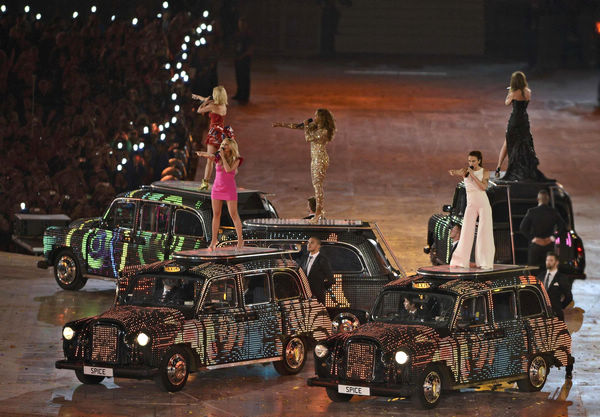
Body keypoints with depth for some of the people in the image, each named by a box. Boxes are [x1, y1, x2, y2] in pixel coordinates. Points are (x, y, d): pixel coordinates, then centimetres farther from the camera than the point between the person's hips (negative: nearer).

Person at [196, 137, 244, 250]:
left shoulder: (236, 160, -6)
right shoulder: (218, 157, 0)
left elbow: (228, 169, -21)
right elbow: (209, 156, -20)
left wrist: (223, 156, -18)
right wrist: (201, 154, -42)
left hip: (230, 190, -3)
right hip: (217, 189, 3)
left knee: (234, 215, -1)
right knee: (216, 215, 6)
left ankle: (240, 239, 11)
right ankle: (214, 240, 13)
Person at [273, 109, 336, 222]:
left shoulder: (324, 131, -17)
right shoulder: (314, 127, 10)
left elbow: (308, 138, -23)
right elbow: (297, 126, 16)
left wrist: (306, 126, -9)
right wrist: (282, 125, 18)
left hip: (320, 160, -9)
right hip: (315, 160, 9)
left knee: (318, 186, -10)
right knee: (317, 186, 11)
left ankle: (318, 213, -9)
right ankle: (321, 212, 17)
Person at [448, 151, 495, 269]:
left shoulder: (485, 173, 2)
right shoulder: (465, 171, 6)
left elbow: (483, 187, -13)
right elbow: (454, 173, -14)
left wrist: (473, 175, -16)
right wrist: (454, 172, -38)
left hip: (483, 204, -1)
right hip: (471, 205, 1)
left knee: (484, 233, -4)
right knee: (466, 232, -7)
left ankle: (485, 262, -1)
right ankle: (461, 261, -6)